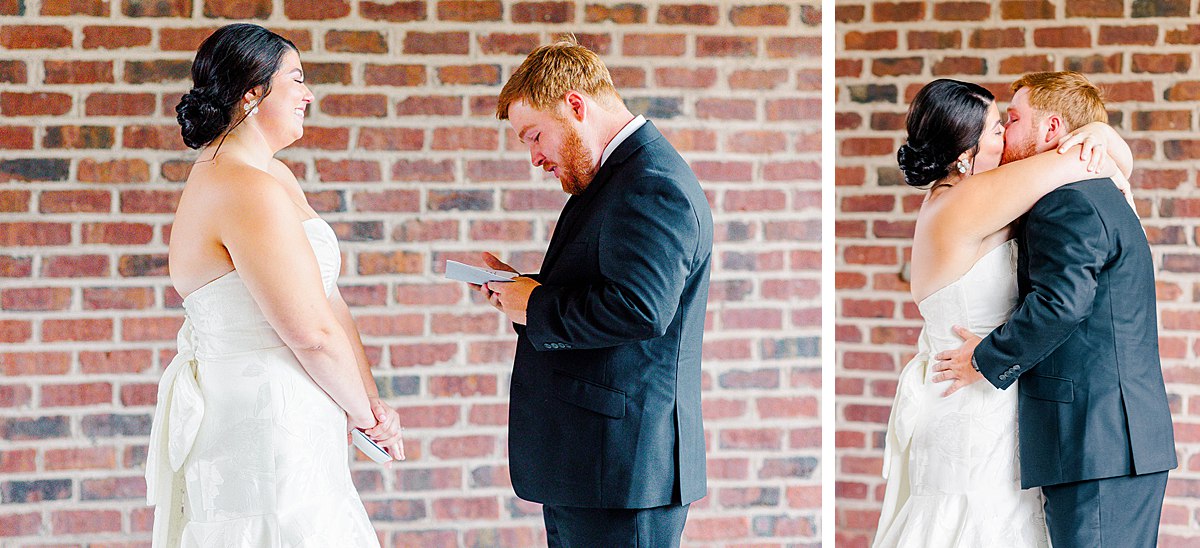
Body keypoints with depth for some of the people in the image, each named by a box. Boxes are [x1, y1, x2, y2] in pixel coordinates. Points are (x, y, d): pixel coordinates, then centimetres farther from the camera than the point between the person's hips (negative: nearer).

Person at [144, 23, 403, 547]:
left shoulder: (273, 177, 15)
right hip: (262, 426, -10)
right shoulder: (251, 190, -19)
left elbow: (328, 300, 13)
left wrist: (371, 401, 5)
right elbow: (314, 332, -19)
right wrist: (366, 413, -4)